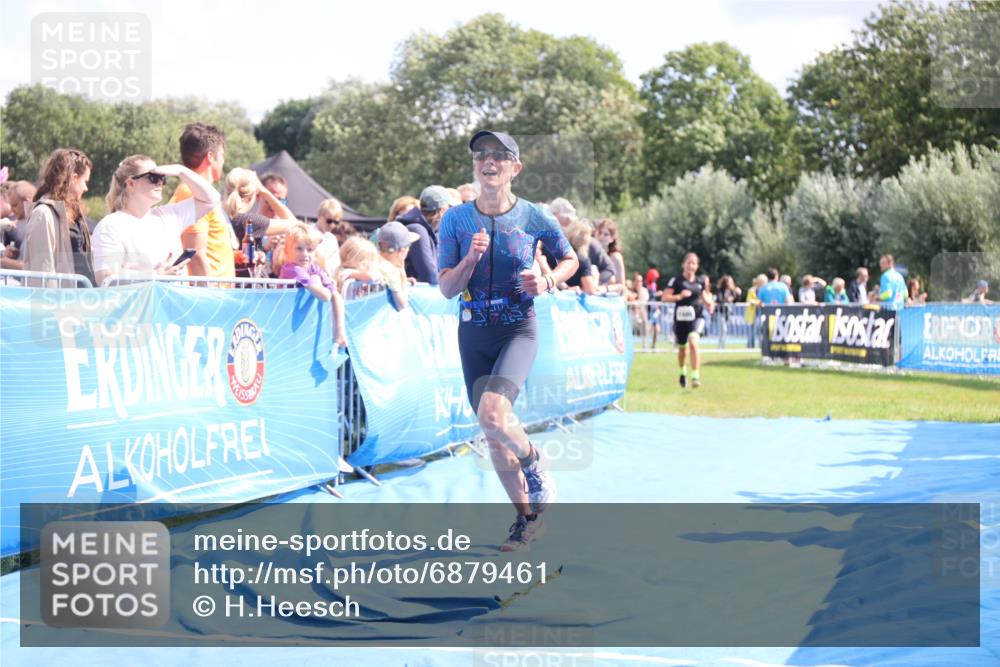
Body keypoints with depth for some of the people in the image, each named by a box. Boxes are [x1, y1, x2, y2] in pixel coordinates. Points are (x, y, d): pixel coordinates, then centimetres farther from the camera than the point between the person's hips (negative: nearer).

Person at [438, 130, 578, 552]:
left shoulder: (534, 217, -5)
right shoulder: (456, 219, -2)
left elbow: (569, 259, 11)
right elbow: (446, 289, -2)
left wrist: (547, 282, -8)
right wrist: (471, 257, -19)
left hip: (519, 330, -3)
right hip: (473, 331, 3)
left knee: (493, 413, -28)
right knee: (493, 437, 7)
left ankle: (534, 464, 3)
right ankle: (528, 518, 24)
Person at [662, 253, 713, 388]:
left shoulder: (700, 282, 6)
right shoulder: (676, 280, -5)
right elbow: (665, 297, -8)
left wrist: (708, 303, 3)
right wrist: (679, 296, -21)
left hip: (697, 317, 0)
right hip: (680, 318, 0)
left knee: (693, 342, -23)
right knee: (682, 348, 14)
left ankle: (696, 376, -23)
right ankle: (683, 372, 44)